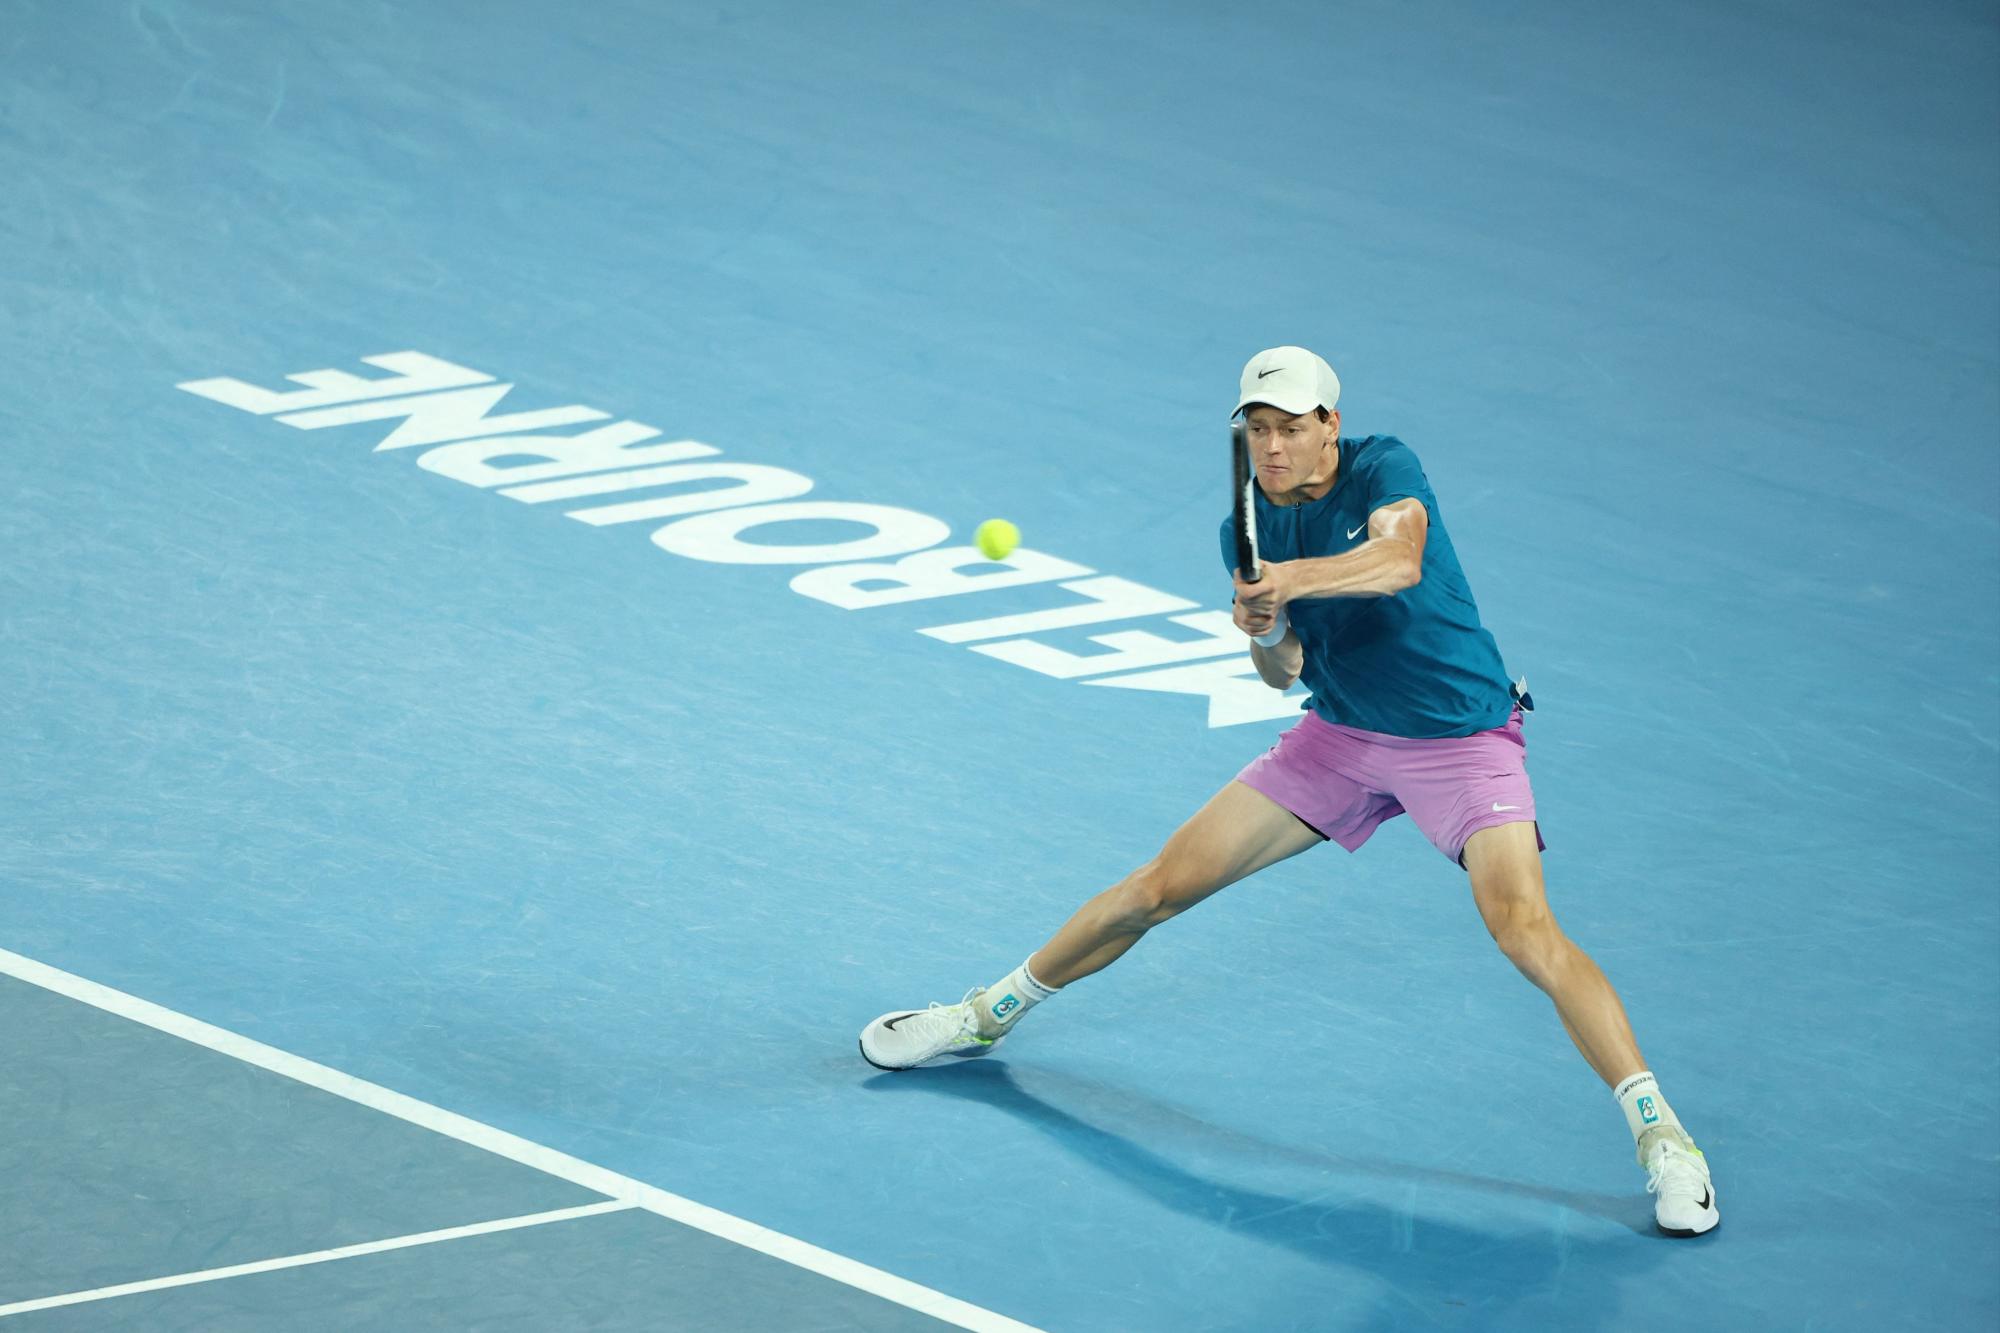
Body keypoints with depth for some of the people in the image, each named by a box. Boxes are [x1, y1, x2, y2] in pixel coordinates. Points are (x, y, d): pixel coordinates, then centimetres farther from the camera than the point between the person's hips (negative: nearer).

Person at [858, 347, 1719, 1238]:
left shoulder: (1383, 469, -17)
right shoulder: (1248, 529, -1)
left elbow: (1400, 559, -37)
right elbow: (1281, 673, -1)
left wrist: (1294, 579, -52)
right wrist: (1266, 635, -24)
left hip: (1461, 739, -5)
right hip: (1341, 736, 5)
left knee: (1524, 928, -26)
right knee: (1165, 882, 5)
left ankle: (1657, 1133, -21)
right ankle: (990, 1014, 24)